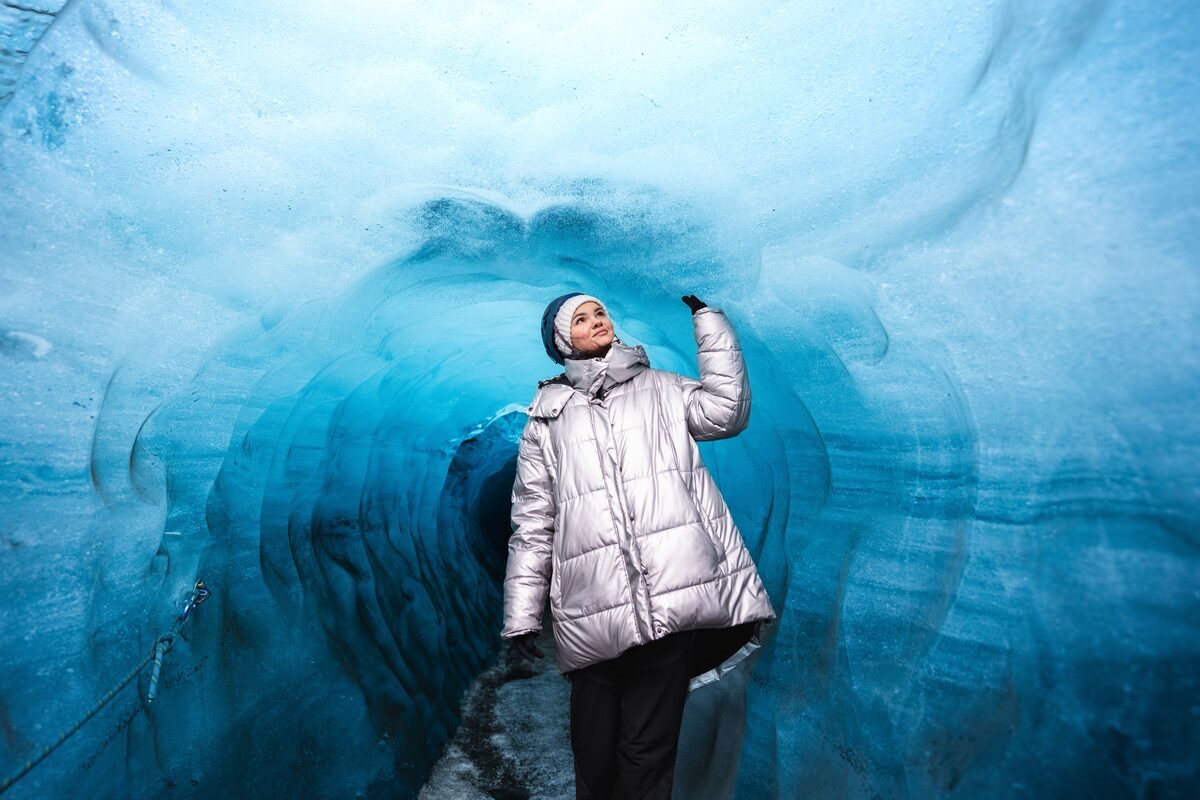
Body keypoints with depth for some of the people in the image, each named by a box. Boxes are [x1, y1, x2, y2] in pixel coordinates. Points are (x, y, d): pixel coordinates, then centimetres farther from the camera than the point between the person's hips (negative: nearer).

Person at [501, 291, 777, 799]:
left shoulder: (660, 389, 17)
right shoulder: (547, 418, 14)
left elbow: (726, 411, -1)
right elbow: (532, 522, 10)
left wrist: (706, 317, 3)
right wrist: (522, 614, 5)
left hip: (670, 597, 0)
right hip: (594, 611, 1)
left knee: (648, 751, 5)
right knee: (595, 754, 7)